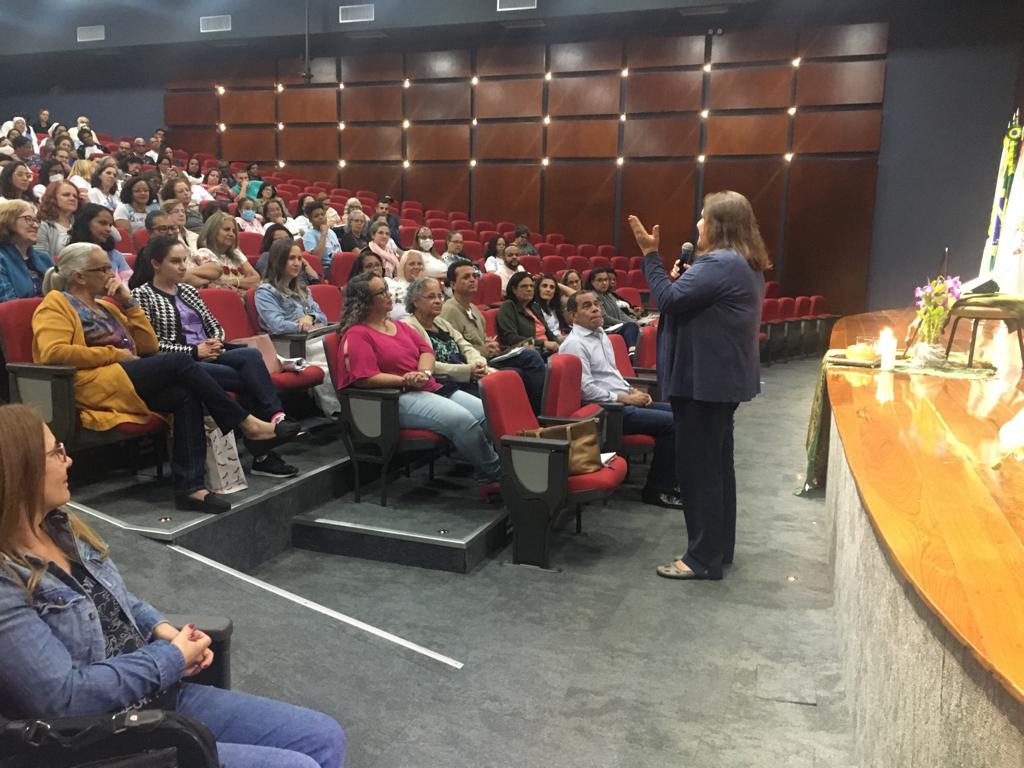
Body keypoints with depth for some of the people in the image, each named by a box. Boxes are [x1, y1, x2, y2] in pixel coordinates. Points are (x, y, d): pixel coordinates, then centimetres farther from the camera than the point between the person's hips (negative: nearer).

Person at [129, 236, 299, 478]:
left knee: (251, 355, -28)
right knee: (249, 379, -27)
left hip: (208, 357, 6)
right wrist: (193, 351, -13)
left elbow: (215, 326, 23)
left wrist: (216, 343, 0)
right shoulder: (141, 294, 2)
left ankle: (276, 418, -37)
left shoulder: (188, 291, 22)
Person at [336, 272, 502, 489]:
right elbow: (365, 378, -14)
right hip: (398, 398, -9)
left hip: (430, 388, 9)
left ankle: (488, 479, -9)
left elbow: (426, 350, 17)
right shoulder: (357, 335, -3)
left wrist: (424, 372, -6)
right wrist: (406, 381, -16)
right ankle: (495, 475, -13)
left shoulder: (399, 326, 23)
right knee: (461, 419, -29)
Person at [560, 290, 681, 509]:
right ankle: (657, 490, -4)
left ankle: (671, 480, 11)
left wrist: (633, 391, 7)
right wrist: (625, 398, -15)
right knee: (670, 423, -17)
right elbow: (587, 390, -20)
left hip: (624, 400, 10)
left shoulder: (601, 334, 16)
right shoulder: (574, 344, -13)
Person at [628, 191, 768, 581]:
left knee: (698, 468, -3)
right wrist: (684, 280, 5)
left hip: (705, 380, -11)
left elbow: (668, 300, -22)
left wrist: (650, 253, -15)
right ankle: (720, 547, 28)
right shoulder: (746, 264, 15)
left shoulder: (718, 263, -19)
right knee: (717, 463, 17)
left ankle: (703, 558, 5)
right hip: (724, 378, 11)